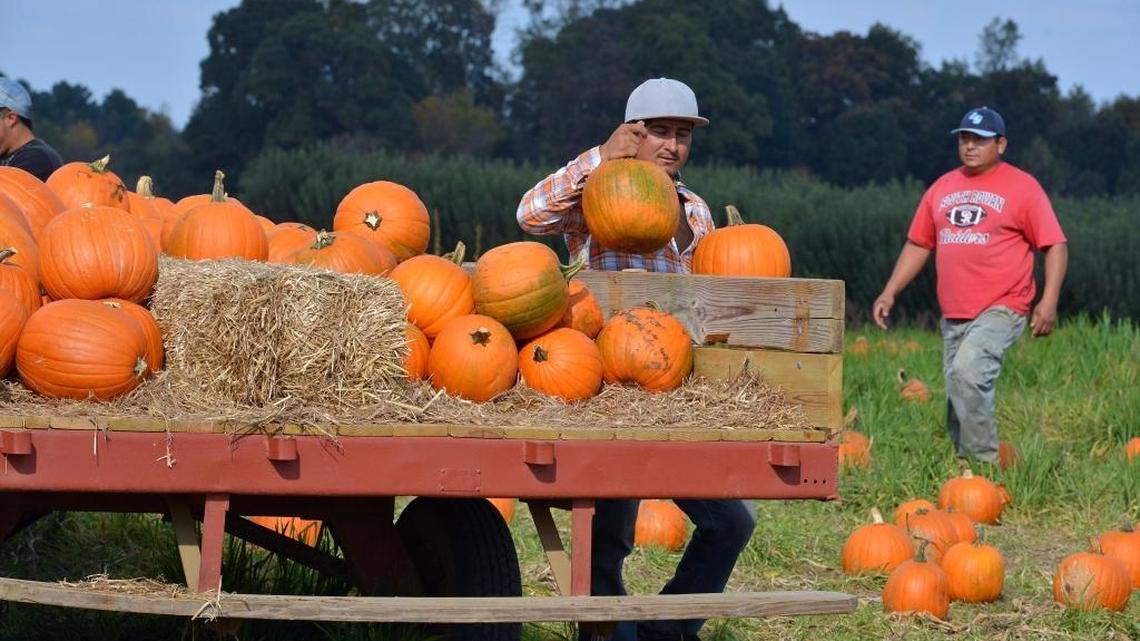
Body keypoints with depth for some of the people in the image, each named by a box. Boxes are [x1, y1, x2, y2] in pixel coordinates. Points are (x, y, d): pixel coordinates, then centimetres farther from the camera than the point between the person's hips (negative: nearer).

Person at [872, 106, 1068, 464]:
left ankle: (983, 459, -24)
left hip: (1001, 310, -6)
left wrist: (1049, 301, -15)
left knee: (968, 370, -28)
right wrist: (890, 292, 11)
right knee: (958, 400, 6)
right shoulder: (943, 187, 16)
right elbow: (918, 244, 22)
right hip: (953, 315, 6)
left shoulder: (1022, 187, 0)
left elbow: (1055, 245, -3)